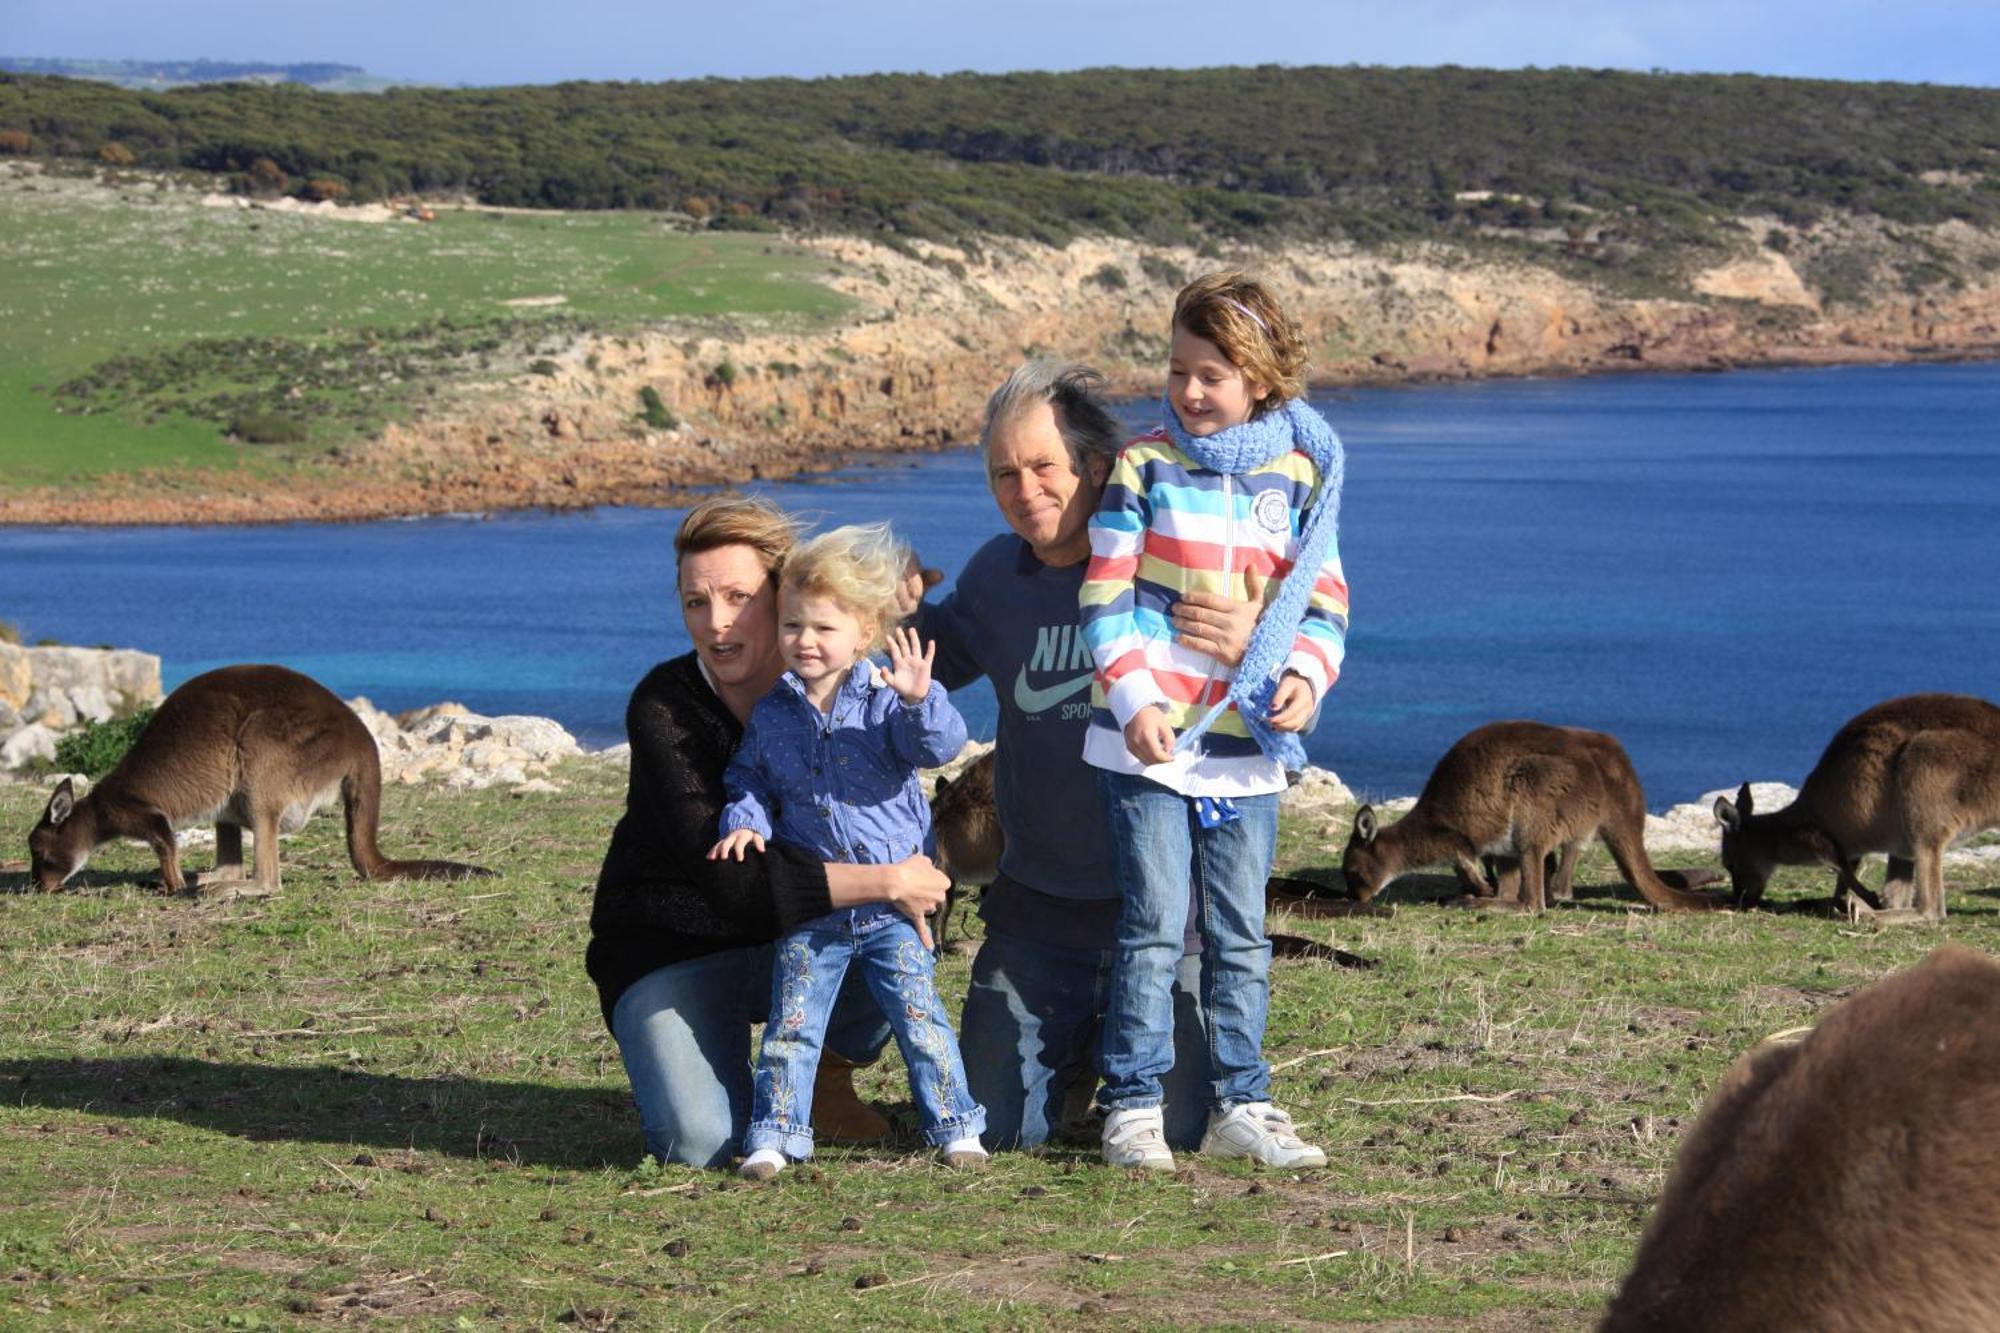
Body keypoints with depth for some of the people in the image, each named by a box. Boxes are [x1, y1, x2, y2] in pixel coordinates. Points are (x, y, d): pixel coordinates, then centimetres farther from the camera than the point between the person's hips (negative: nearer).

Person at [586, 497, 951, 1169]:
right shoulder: (664, 708, -20)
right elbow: (727, 878, -30)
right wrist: (884, 883, -34)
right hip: (671, 950, -3)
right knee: (701, 1141, -26)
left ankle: (825, 1072, 4)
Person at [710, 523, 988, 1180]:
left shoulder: (885, 701, -6)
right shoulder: (771, 714, 4)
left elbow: (941, 745, -20)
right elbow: (748, 779, 14)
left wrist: (919, 700, -38)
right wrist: (745, 821, -6)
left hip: (891, 903, -2)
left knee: (919, 1017, 0)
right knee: (791, 1026, 5)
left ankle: (955, 1126, 10)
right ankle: (773, 1134, 12)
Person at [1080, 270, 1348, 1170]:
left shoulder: (1299, 474, 5)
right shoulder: (1145, 466, -1)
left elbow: (1324, 599, 9)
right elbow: (1106, 597, -3)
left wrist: (1306, 676, -10)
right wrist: (1134, 701, -14)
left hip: (1248, 748, 3)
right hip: (1148, 741, -3)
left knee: (1242, 936, 9)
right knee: (1154, 928, -3)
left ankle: (1240, 1105, 17)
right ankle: (1132, 1106, 5)